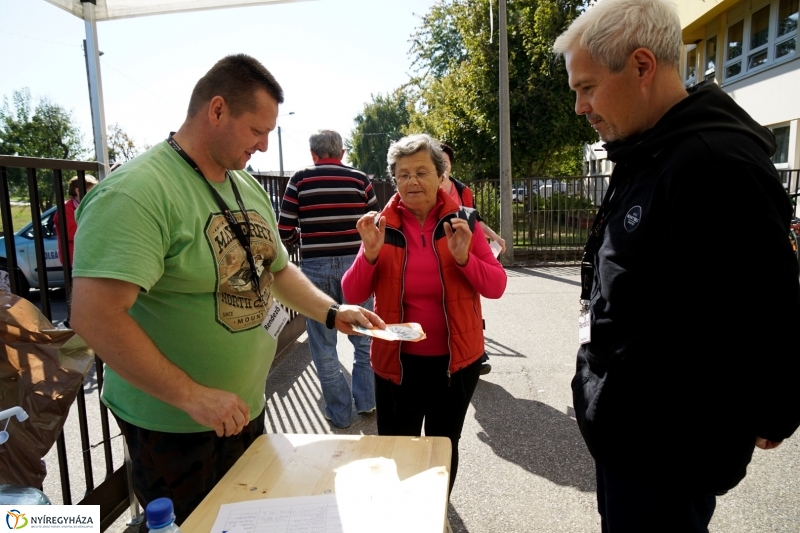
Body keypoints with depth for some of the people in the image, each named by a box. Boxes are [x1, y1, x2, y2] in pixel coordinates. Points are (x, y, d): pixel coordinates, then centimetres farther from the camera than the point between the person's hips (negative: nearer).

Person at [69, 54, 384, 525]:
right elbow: (96, 315, -30)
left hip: (246, 410, 8)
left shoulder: (249, 187, 4)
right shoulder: (138, 191, -24)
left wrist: (332, 312, 0)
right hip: (175, 426, -7)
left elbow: (277, 268, 14)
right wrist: (190, 395, -26)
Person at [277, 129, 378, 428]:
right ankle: (366, 401, 27)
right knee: (364, 338, 17)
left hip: (315, 267, -1)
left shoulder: (300, 181, -1)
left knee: (323, 345, 11)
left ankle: (339, 413, 19)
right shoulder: (360, 179, 1)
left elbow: (284, 232, -3)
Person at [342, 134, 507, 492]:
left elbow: (496, 287, -6)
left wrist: (464, 257, -23)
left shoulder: (462, 220, -4)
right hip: (397, 361, 0)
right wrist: (371, 252, -22)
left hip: (455, 359, 0)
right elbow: (352, 295, -6)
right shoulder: (383, 226, -4)